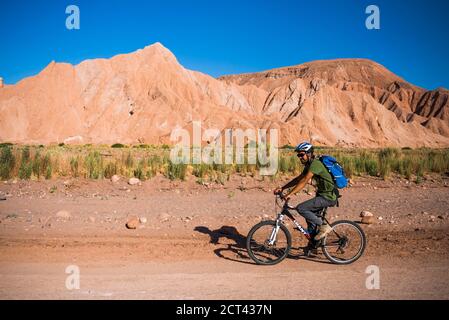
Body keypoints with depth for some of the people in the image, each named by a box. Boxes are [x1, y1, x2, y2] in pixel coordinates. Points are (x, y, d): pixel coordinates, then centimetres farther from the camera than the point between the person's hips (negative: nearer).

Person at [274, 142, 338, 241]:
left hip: (328, 197, -10)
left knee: (301, 208, -16)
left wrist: (289, 194, -33)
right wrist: (282, 188, 4)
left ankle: (323, 226, -5)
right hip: (323, 195, 10)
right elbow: (298, 179, 12)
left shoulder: (315, 164, -19)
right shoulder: (309, 165, 12)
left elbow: (304, 181, -29)